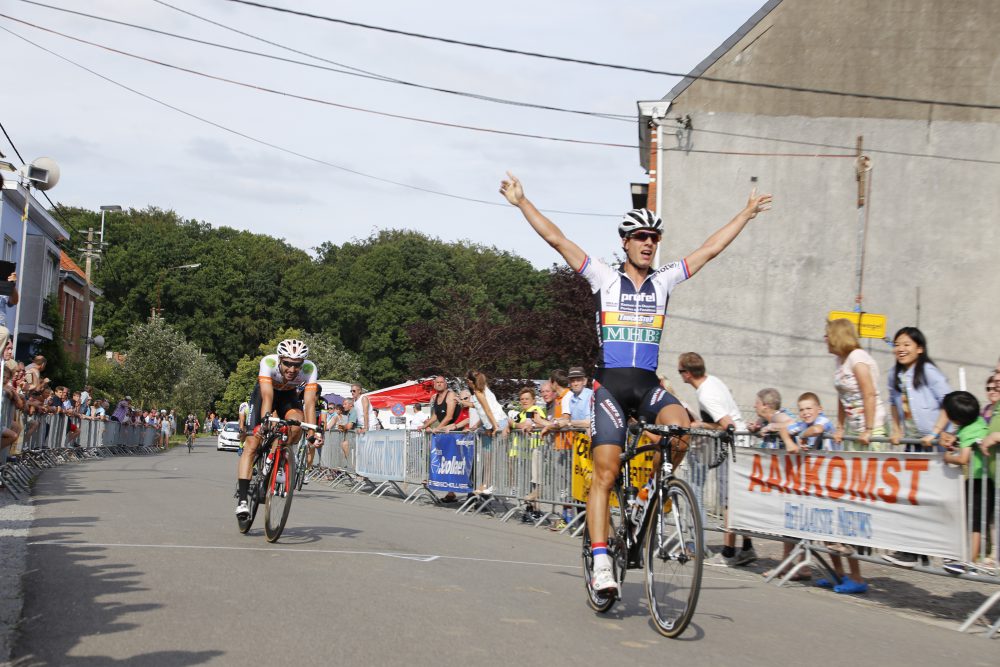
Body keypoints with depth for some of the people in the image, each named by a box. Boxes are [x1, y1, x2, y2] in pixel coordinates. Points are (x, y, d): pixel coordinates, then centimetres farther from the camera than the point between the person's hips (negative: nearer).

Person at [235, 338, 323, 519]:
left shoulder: (310, 369, -33)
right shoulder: (268, 363, -37)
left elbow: (309, 403, -37)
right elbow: (267, 396, -45)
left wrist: (313, 431, -50)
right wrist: (265, 420, -61)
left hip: (289, 395, 1)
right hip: (265, 392, -1)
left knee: (296, 426, -30)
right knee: (252, 443, -14)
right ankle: (242, 498, -14)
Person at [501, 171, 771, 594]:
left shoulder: (663, 282, 13)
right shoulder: (604, 279, 6)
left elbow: (711, 249, 18)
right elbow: (556, 239, 4)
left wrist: (747, 213, 22)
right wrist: (521, 202, 2)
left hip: (648, 384, 2)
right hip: (610, 383, -2)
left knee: (681, 428, -29)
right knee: (605, 473, -10)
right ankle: (601, 564, -10)